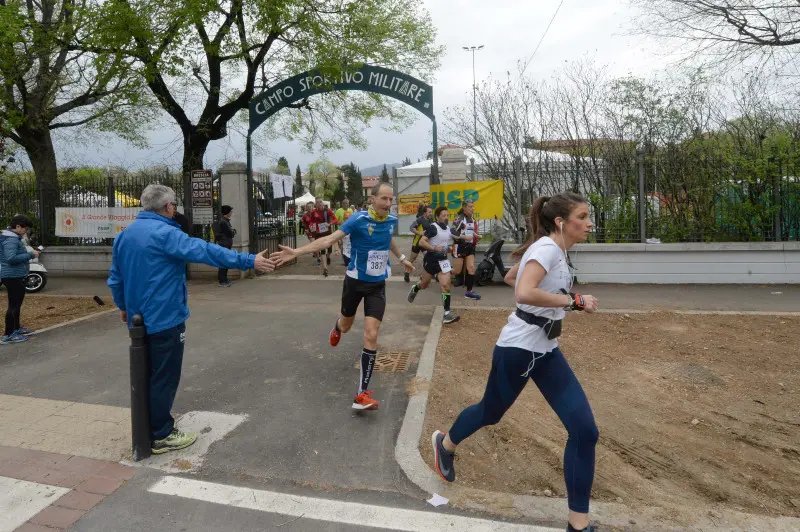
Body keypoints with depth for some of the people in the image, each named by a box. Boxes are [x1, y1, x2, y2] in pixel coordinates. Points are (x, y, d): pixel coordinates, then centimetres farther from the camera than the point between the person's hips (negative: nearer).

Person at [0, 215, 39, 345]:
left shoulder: (14, 237, 14)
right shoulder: (10, 239, -18)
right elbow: (11, 258, -28)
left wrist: (29, 253, 6)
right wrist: (30, 254, -22)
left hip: (17, 276, 11)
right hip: (13, 276, -11)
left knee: (17, 303, 22)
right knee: (14, 304, -6)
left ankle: (16, 328, 36)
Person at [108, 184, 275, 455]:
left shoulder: (124, 235, 9)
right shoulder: (164, 233, -19)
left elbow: (115, 279, 16)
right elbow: (205, 251, -28)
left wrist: (123, 306, 31)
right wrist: (249, 260, -28)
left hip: (139, 320, 9)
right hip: (164, 320, -9)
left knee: (148, 375, 22)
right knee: (164, 378, 3)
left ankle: (149, 426, 35)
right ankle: (161, 436, 13)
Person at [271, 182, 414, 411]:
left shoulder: (392, 221, -4)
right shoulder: (359, 219, -19)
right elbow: (329, 239, -28)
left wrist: (401, 258, 33)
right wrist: (296, 252, -38)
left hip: (377, 285, 2)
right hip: (355, 281, -2)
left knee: (371, 335, -11)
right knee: (346, 326, 20)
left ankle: (363, 393, -8)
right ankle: (337, 326, 63)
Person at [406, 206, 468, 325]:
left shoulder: (448, 229, 6)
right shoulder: (432, 227, -15)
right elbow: (421, 242, -22)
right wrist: (434, 248, -29)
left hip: (443, 261, 4)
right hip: (430, 260, -4)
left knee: (446, 286, -10)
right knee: (424, 285, 15)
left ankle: (447, 314, -8)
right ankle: (415, 288, 51)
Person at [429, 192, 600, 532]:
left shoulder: (551, 248, 9)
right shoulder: (547, 247, -20)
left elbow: (510, 278, 21)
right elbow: (524, 292, -37)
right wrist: (573, 301, -27)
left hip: (545, 351, 8)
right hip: (517, 348, -8)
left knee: (584, 430, -2)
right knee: (491, 412, 16)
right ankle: (444, 444, 49)